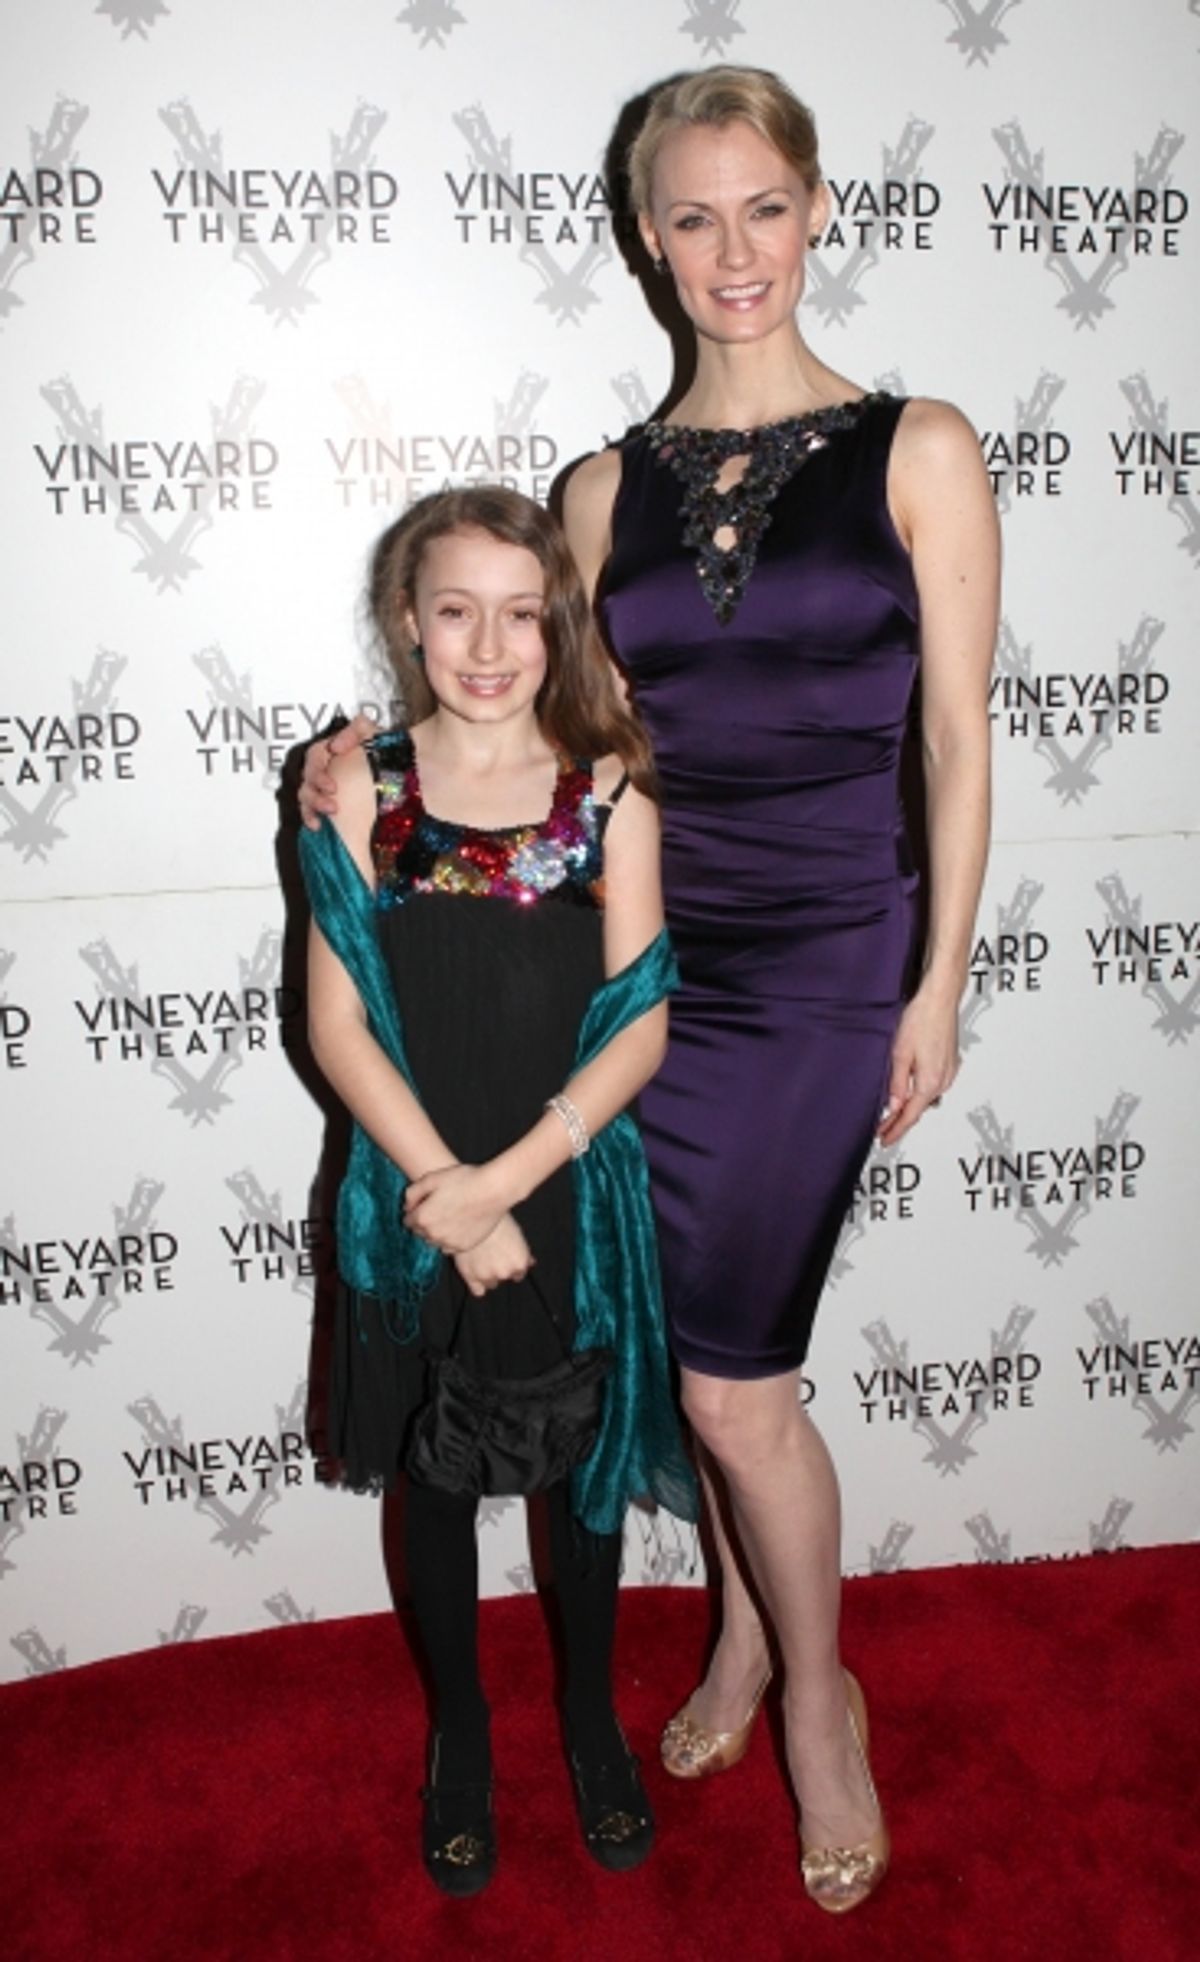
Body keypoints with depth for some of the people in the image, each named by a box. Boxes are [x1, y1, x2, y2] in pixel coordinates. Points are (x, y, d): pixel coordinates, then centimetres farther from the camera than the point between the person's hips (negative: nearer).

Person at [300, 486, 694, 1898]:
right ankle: (459, 1728, 43)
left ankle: (590, 1708, 45)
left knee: (582, 1470, 18)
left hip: (573, 1202, 0)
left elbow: (641, 1025, -9)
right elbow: (337, 1023, -8)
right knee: (436, 1479, 18)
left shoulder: (609, 789, -6)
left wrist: (508, 1177, -18)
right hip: (415, 1208, 1)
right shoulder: (364, 788, -5)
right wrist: (443, 1185, -16)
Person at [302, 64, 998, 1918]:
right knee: (713, 1354, 13)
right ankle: (748, 1641, 41)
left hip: (822, 968, -3)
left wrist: (939, 987, -5)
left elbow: (958, 738, -3)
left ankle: (816, 1693, 28)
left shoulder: (916, 450, -1)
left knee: (729, 1378, -2)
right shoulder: (610, 486, 8)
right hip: (648, 959, 4)